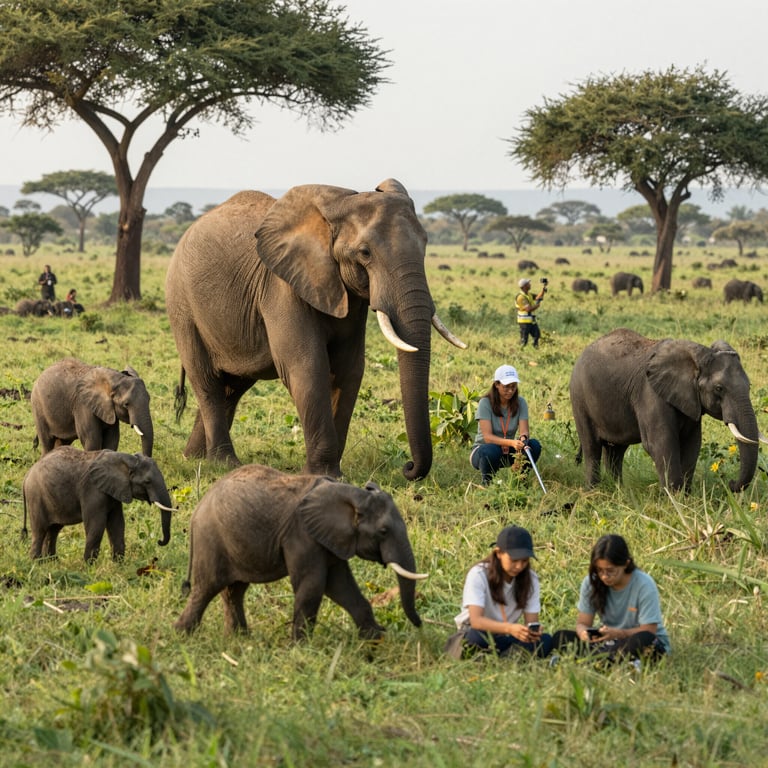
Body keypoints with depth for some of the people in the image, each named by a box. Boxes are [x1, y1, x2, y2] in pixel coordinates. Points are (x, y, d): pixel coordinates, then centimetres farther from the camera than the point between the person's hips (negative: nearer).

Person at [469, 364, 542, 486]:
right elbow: (487, 437, -25)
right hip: (482, 448, -4)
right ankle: (486, 483, -10)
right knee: (492, 450, -39)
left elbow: (524, 430, -12)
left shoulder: (520, 403, -4)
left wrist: (523, 438, -39)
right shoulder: (486, 403, -17)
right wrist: (512, 443, -42)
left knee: (534, 445, -23)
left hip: (508, 453, 4)